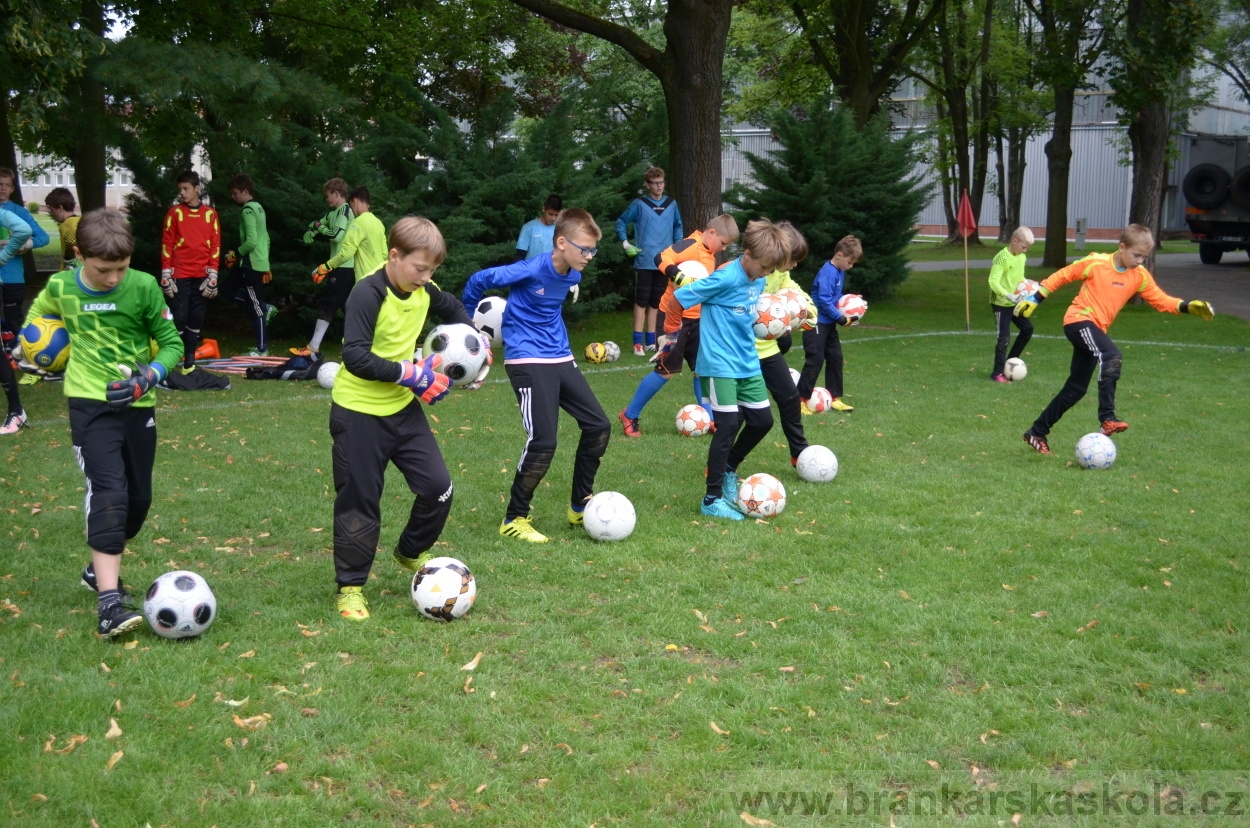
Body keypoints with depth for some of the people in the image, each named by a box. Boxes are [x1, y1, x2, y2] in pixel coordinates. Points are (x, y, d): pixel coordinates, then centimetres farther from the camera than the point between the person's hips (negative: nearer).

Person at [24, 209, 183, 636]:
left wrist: (151, 374, -20)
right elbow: (39, 311, 22)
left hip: (137, 404, 2)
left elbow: (171, 342, -4)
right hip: (90, 403, -2)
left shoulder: (143, 287, -10)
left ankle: (100, 569, 36)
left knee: (138, 497, 11)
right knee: (109, 492, -18)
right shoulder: (60, 287, -3)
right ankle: (109, 601, -21)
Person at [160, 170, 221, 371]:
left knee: (197, 318, 5)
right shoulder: (174, 212, 3)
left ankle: (190, 360, 11)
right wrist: (165, 274, -5)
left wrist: (213, 275, 0)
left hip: (202, 276, 2)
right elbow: (166, 244, 1)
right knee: (178, 317, -5)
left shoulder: (210, 213, 6)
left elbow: (215, 246, 6)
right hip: (179, 275, -2)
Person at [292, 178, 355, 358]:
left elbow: (337, 235, -22)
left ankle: (313, 348, -9)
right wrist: (311, 231, 3)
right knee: (346, 303, 10)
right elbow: (316, 223, 25)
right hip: (346, 266, 9)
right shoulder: (335, 212, 18)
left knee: (326, 304, -9)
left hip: (343, 266, -9)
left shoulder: (345, 210, -11)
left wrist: (320, 227, -6)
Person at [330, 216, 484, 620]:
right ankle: (350, 586, 18)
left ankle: (410, 553, 30)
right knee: (359, 501, 2)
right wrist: (412, 374, -26)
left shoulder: (423, 291, 0)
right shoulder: (368, 294, -22)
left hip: (403, 407, 7)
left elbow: (453, 307, 23)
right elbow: (355, 358, -29)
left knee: (438, 487, 4)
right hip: (359, 413, -6)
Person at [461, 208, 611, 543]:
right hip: (528, 361, -8)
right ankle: (514, 519, 3)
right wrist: (467, 320, 3)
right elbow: (478, 281, -10)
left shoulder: (572, 275, 4)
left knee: (599, 426, 5)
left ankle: (580, 506, 20)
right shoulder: (530, 271, -19)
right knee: (543, 443, -14)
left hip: (560, 358, 8)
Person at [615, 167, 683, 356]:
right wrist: (626, 243, -6)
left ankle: (651, 341, 16)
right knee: (641, 301, -4)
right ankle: (638, 342, -2)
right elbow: (621, 223, 5)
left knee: (656, 302, 10)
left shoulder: (671, 204, 8)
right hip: (644, 262, -4)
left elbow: (678, 227, 20)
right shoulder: (639, 204, -3)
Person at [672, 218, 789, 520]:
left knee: (762, 420, 11)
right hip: (719, 365, -8)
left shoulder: (758, 280, 3)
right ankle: (712, 500, 4)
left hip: (747, 363, 8)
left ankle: (729, 469, 34)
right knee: (728, 425, -7)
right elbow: (678, 298, -16)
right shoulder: (725, 279, -20)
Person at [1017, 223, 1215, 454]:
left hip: (1096, 329, 7)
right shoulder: (1095, 263, -10)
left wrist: (1188, 306, -9)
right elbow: (1061, 276, -2)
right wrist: (1034, 299, -1)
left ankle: (1037, 432, 19)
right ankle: (1107, 418, -35)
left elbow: (1161, 301, 6)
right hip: (1078, 320, -7)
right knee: (1112, 356, -32)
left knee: (1075, 389, 8)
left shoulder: (1140, 276, 4)